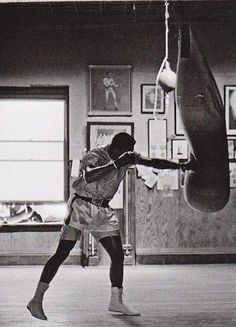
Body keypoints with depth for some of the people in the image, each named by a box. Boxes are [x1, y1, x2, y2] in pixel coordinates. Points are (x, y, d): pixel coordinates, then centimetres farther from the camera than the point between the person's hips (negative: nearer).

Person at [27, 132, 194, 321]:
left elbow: (154, 163, 6)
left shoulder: (127, 158, 2)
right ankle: (36, 300, -4)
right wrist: (116, 164, -39)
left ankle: (116, 302, 10)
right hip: (81, 207, -7)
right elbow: (89, 177, -38)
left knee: (118, 254, -1)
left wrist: (181, 166, 0)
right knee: (61, 254, -9)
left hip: (103, 211, 7)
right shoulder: (94, 156, -19)